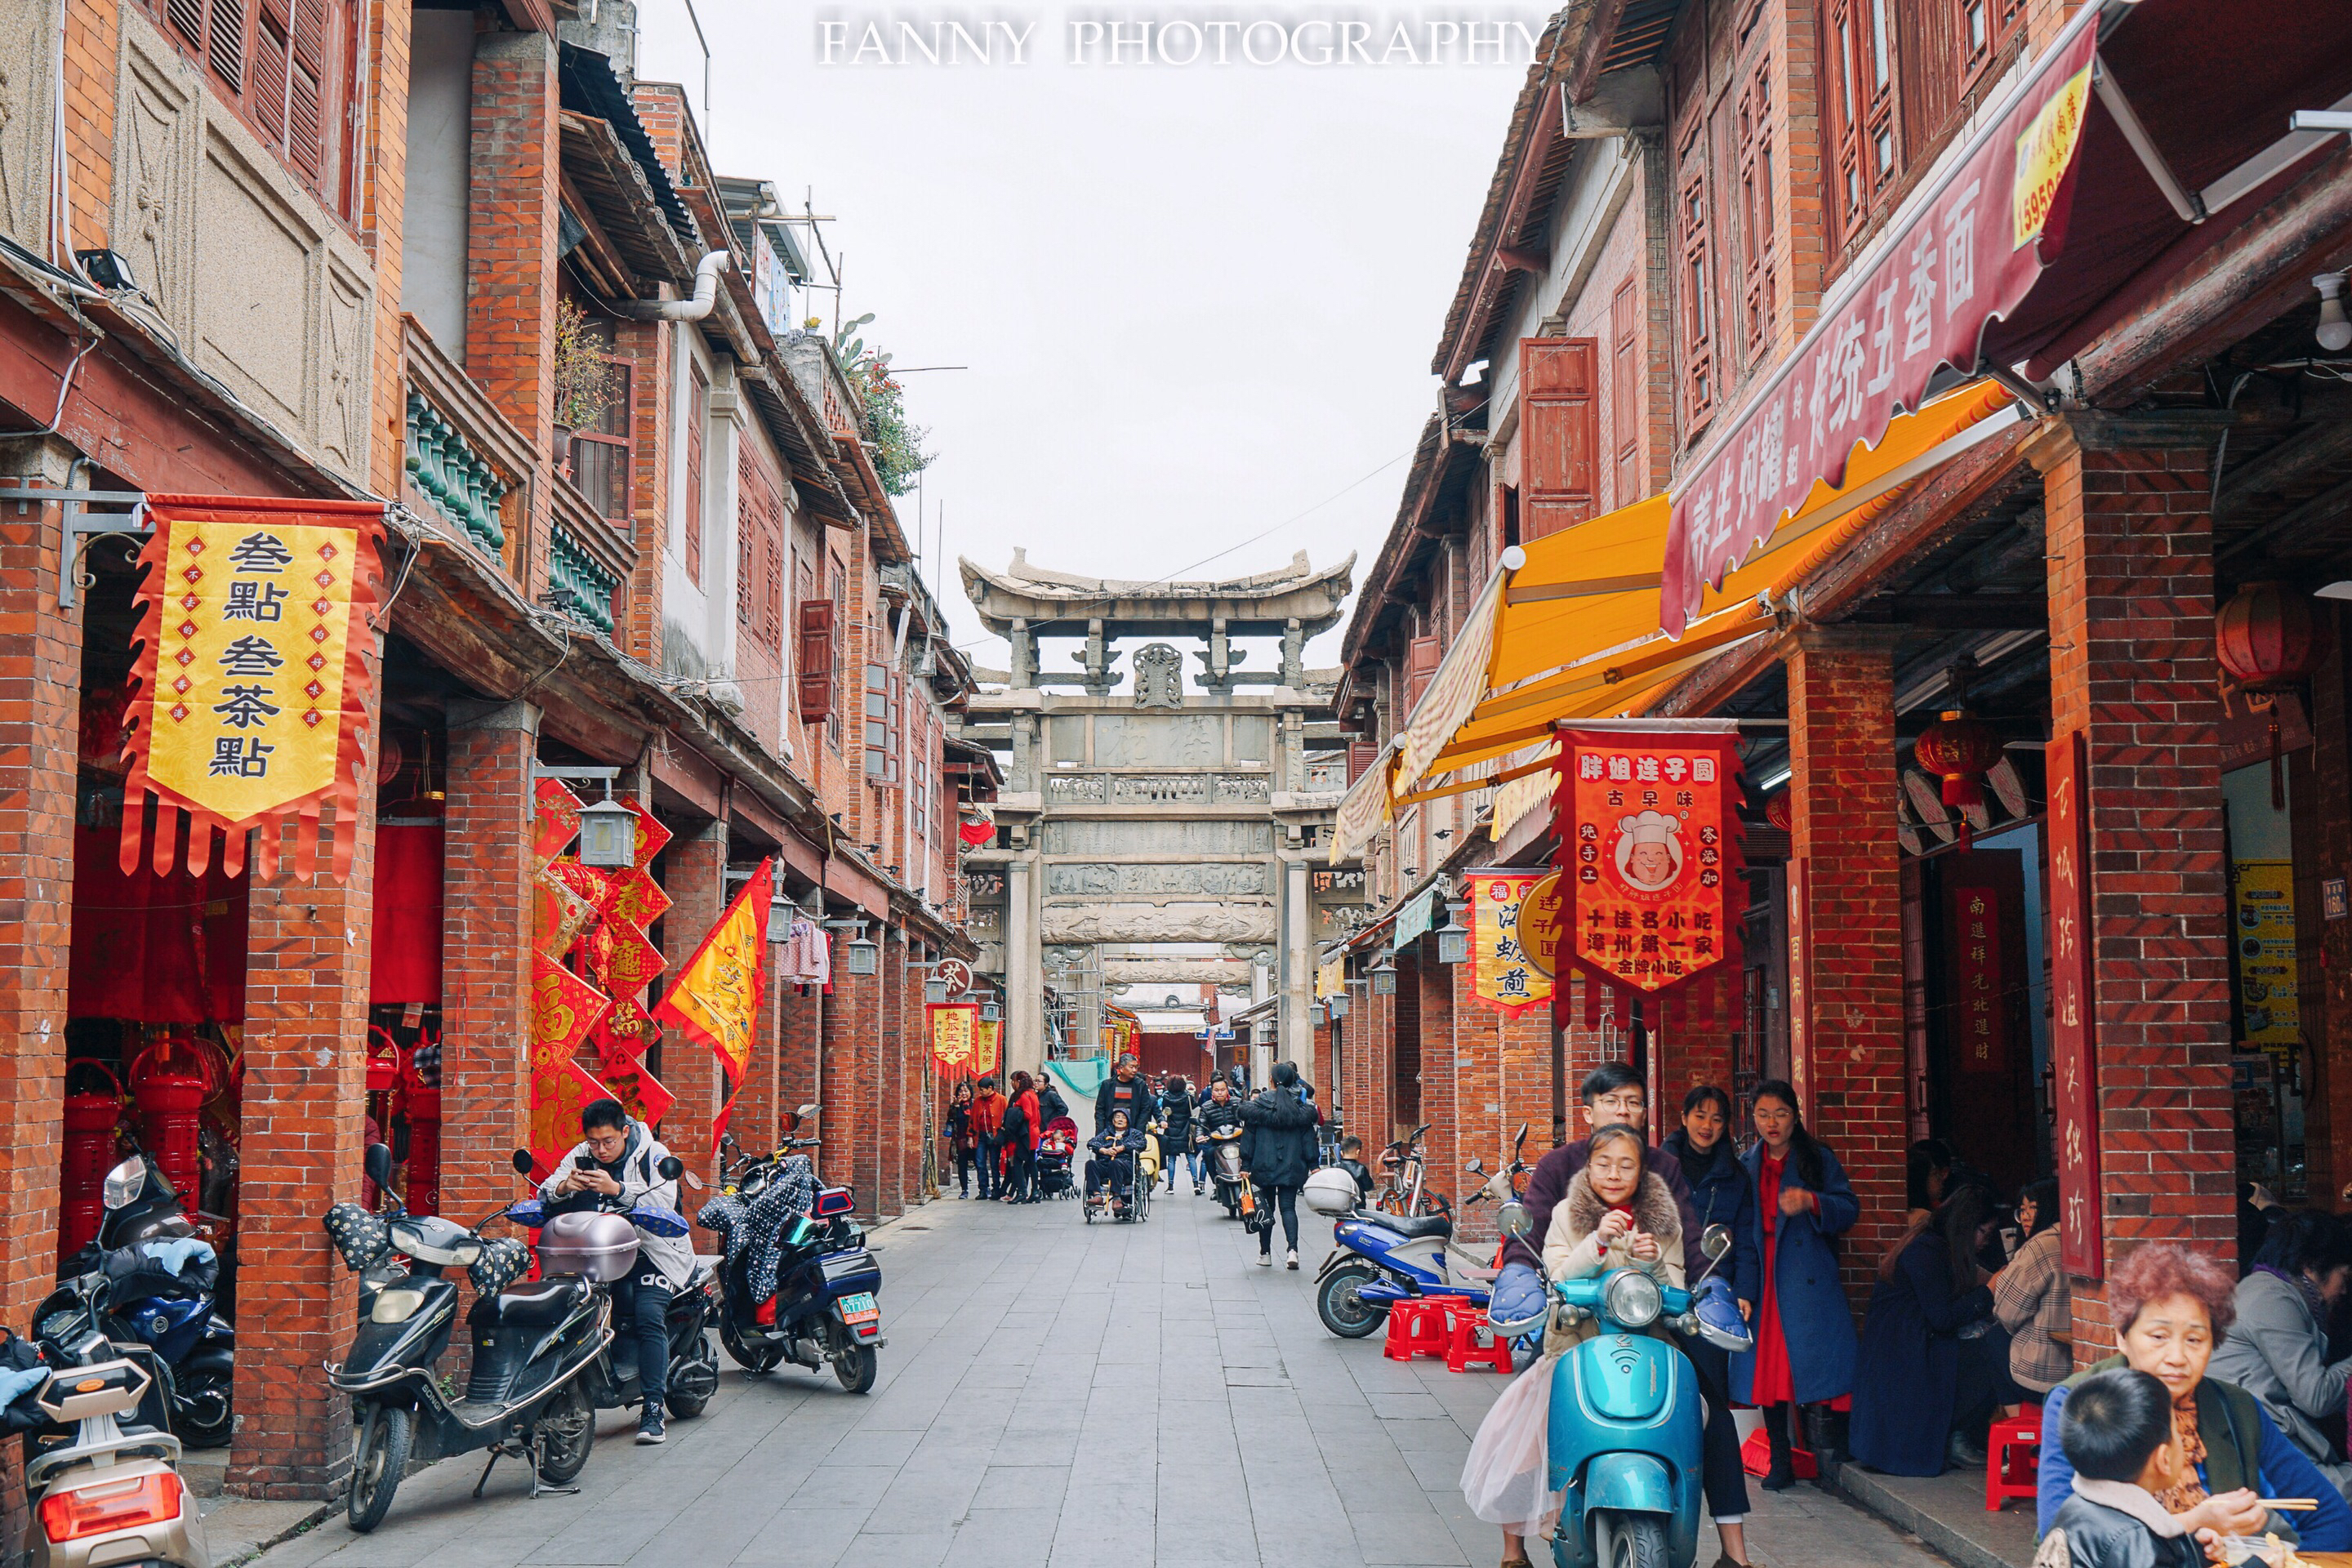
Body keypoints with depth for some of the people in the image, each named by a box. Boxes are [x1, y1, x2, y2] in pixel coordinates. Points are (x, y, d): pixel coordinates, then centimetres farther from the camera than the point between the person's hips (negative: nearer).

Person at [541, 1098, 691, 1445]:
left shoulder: (654, 1155, -6)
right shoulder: (580, 1156, 5)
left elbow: (664, 1202, -21)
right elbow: (545, 1195, -2)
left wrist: (618, 1189, -35)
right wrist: (564, 1187, -26)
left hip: (652, 1250, -5)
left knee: (649, 1315, -24)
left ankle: (652, 1409, -25)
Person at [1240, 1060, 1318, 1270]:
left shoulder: (1258, 1105, -4)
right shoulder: (1301, 1107, 0)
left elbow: (1248, 1136, -2)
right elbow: (1308, 1138, 1)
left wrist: (1246, 1164, 2)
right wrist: (1313, 1165, 5)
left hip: (1264, 1166, -1)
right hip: (1292, 1166, 1)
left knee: (1266, 1208, 10)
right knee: (1288, 1207, 3)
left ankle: (1265, 1253, 16)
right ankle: (1293, 1249, -16)